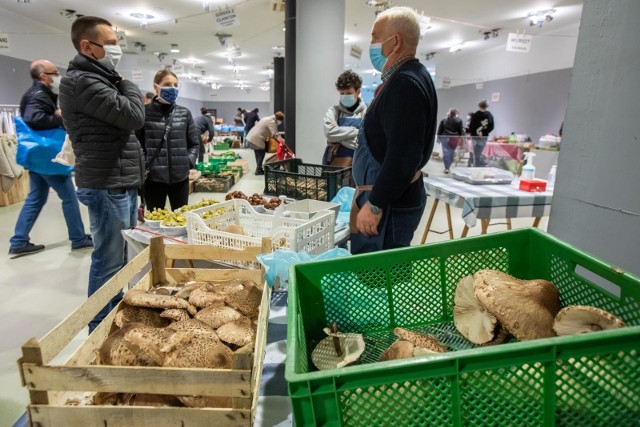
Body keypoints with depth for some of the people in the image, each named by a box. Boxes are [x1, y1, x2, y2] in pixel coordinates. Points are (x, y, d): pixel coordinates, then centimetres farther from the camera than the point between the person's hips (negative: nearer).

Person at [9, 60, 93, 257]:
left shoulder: (40, 94, 17)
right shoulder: (39, 95, -16)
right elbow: (33, 119, -32)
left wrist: (58, 116, -3)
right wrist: (60, 118, -20)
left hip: (39, 155, 10)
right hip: (47, 156, -10)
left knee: (35, 199, 13)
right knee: (69, 197, -1)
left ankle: (19, 242, 17)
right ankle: (79, 239, 8)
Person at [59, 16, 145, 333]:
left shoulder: (101, 80, 20)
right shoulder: (81, 81, -12)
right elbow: (133, 116, -19)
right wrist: (127, 86, -1)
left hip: (122, 183, 10)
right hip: (107, 186, -10)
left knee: (122, 257, 17)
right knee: (109, 261, -2)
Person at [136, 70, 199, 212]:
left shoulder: (184, 113, 7)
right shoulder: (145, 112, -2)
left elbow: (194, 143, 10)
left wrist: (188, 162, -2)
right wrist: (144, 165, -10)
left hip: (180, 177, 3)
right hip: (153, 177, -2)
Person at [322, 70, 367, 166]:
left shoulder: (366, 113, 0)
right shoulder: (334, 110, 6)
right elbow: (329, 132, -10)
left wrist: (340, 139, -11)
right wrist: (356, 131, -12)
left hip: (356, 162, -1)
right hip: (333, 161, 1)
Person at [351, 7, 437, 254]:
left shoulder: (405, 83, -18)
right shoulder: (405, 78, 16)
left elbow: (403, 156, -27)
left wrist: (374, 205, -22)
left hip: (390, 204, -10)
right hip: (392, 197, 10)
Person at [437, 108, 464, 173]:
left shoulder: (443, 120, 4)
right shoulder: (458, 121, -4)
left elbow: (440, 130, 5)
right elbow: (460, 132, -3)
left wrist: (439, 138, 12)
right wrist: (460, 139, 7)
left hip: (445, 138, 1)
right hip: (454, 140, -1)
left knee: (446, 153, 1)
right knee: (451, 153, 12)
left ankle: (446, 168, -5)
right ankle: (448, 167, 17)